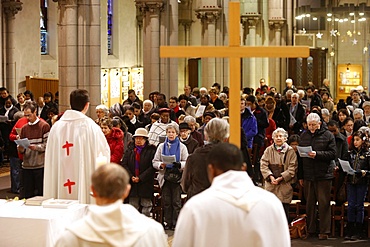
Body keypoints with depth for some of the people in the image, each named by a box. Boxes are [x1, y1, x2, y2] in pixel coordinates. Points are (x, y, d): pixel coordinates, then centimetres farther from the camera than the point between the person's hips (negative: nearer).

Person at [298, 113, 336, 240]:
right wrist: (300, 176, 10)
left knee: (324, 204, -1)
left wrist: (317, 154, -19)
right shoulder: (304, 136, 12)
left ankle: (324, 231, 3)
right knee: (309, 204, 9)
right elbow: (300, 156, 13)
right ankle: (310, 230, 16)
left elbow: (333, 154, -8)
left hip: (324, 176, -4)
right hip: (308, 176, 4)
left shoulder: (327, 135, -1)